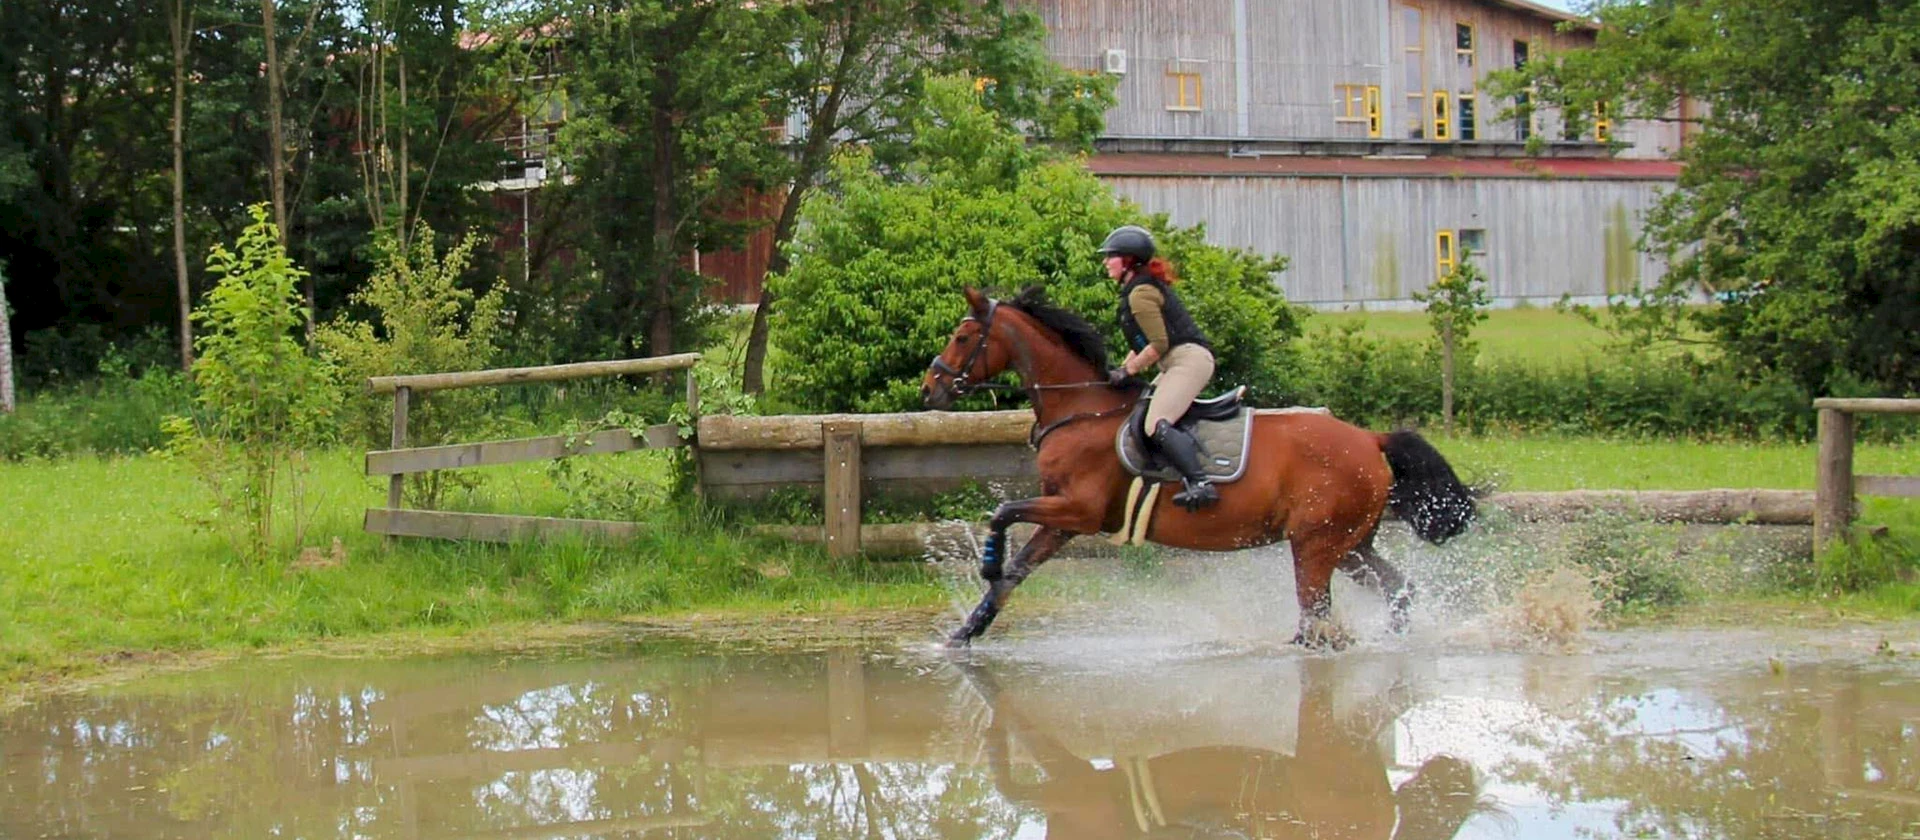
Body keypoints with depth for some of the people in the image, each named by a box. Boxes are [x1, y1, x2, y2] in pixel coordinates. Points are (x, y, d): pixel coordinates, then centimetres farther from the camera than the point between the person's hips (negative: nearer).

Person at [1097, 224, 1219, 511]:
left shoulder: (1140, 293, -11)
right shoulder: (1141, 287, 22)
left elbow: (1158, 344, -17)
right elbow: (1142, 343, 24)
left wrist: (1127, 371, -8)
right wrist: (1122, 370, 14)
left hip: (1189, 358, -11)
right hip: (1177, 365, 11)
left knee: (1156, 425, -25)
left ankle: (1201, 484, -38)